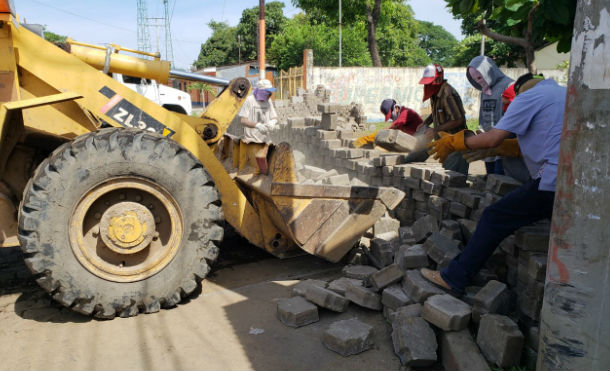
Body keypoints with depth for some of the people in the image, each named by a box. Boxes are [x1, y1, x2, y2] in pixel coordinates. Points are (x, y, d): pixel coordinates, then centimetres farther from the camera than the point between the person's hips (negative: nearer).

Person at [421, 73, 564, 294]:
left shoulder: (529, 95, 2)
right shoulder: (564, 95, 27)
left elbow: (493, 138, -8)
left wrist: (452, 143, 3)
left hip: (552, 181, -8)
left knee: (495, 218, -1)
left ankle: (454, 277, 2)